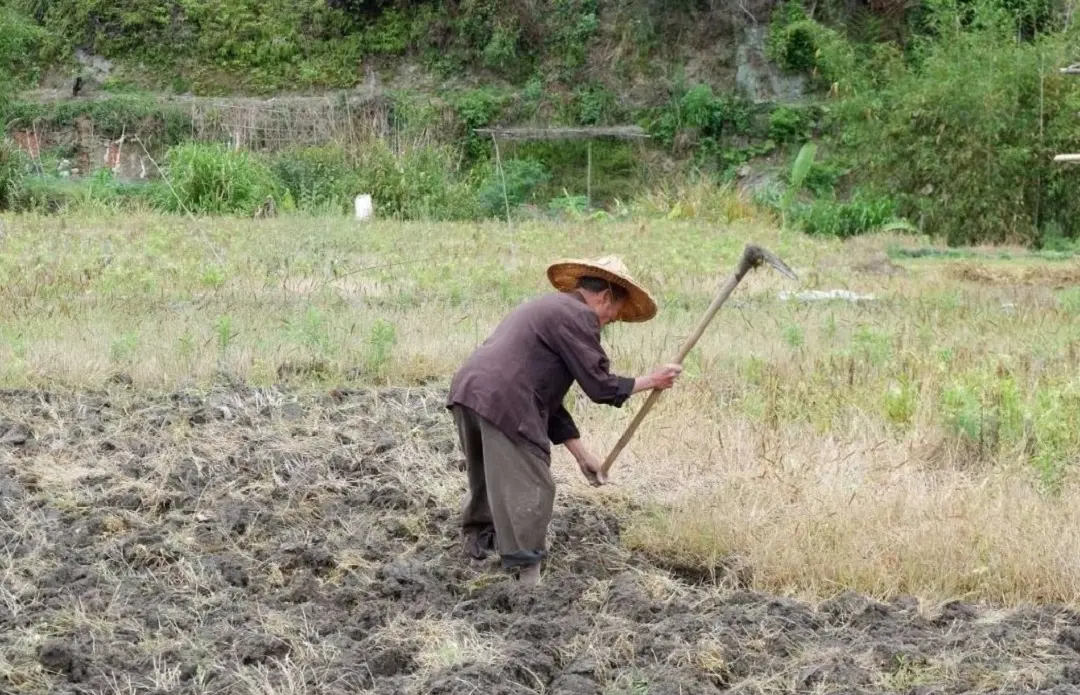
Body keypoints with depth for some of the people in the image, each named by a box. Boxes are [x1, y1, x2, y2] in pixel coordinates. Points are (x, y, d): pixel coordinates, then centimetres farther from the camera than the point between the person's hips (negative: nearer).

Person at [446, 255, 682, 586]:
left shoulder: (548, 308, 31)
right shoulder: (577, 317, 0)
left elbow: (548, 398, 31)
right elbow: (600, 386, -4)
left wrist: (581, 454, 31)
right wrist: (650, 381, 12)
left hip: (467, 390, 10)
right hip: (502, 403, -10)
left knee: (489, 482, 27)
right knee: (531, 490, -2)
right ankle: (527, 579, 2)